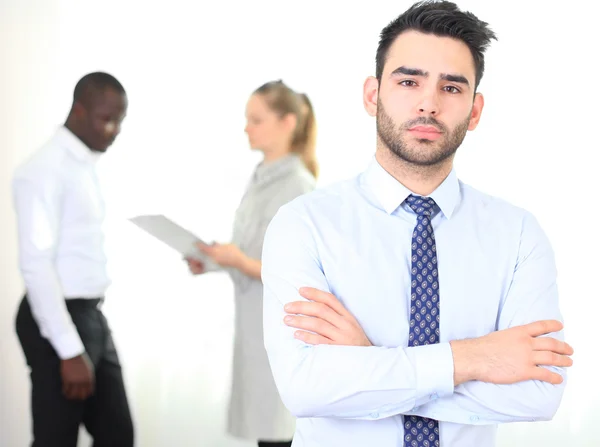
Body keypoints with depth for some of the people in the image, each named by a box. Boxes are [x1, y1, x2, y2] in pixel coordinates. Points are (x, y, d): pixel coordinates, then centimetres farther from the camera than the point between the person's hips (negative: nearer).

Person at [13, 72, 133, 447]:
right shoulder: (45, 170, -16)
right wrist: (70, 351, -23)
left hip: (92, 317, 9)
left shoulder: (88, 167, 12)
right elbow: (36, 264, -21)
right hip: (56, 322, -9)